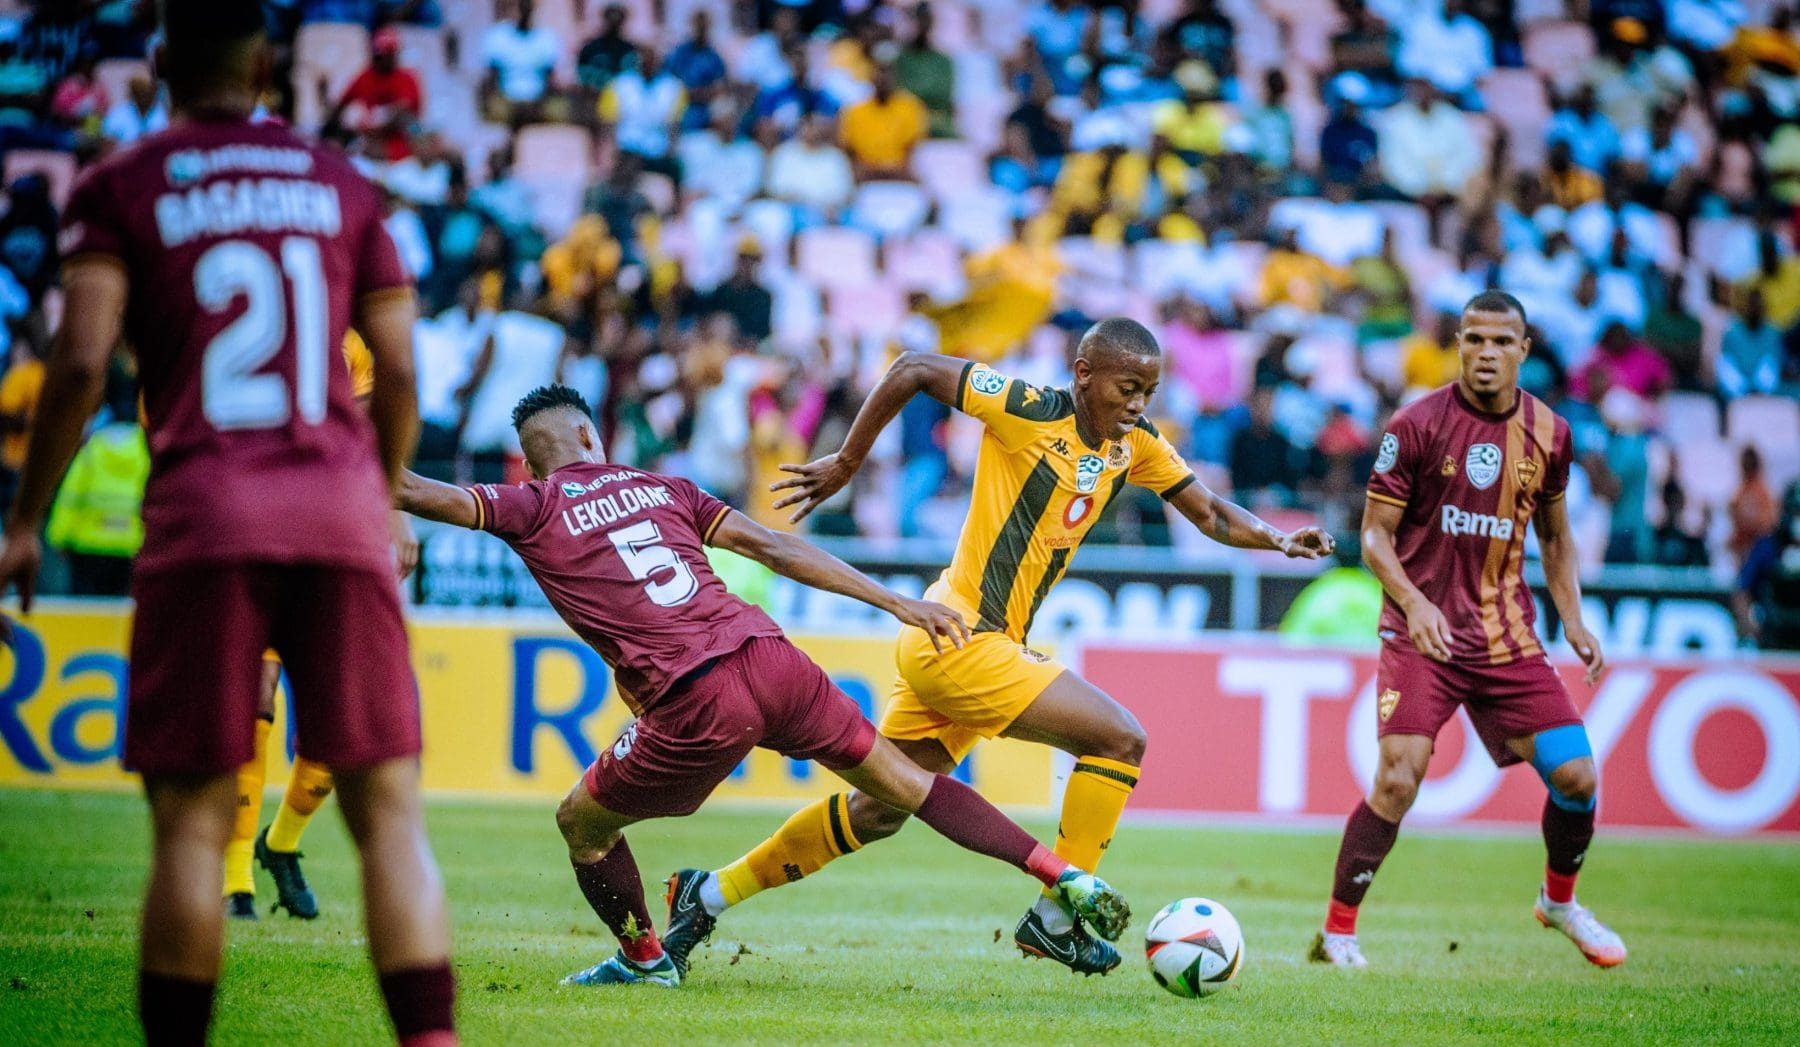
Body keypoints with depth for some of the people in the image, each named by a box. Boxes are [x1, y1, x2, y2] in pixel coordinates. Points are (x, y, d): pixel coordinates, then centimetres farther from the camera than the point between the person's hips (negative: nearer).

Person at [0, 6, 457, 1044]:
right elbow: (400, 373, 10)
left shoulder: (120, 189, 6)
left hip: (204, 514, -1)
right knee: (389, 808, 1)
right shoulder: (342, 187, 13)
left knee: (192, 820, 2)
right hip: (341, 509, 2)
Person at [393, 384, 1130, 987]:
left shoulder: (533, 509, 9)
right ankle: (1068, 879, 9)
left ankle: (644, 960, 35)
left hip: (697, 703, -4)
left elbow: (423, 495, 0)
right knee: (902, 780, 15)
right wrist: (898, 604, 12)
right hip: (770, 659, 5)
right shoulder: (665, 489, 19)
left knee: (582, 822, 20)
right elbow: (771, 548, 13)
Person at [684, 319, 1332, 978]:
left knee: (878, 812, 16)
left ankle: (710, 895, 25)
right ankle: (1055, 920, -5)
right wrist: (845, 465, -4)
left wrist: (1278, 540, -6)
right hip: (959, 639, -8)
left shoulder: (1136, 446, 6)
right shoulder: (1030, 412, -14)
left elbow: (1208, 512, 12)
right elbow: (913, 370, -9)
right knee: (1120, 738, -12)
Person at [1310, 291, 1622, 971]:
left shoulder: (1548, 433, 6)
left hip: (1508, 636, 4)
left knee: (1575, 774, -4)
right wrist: (1412, 600, -21)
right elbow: (1375, 534, -4)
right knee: (1398, 779, -17)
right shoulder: (1417, 425, -7)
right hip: (1423, 635, -4)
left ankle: (1560, 900, 25)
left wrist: (1572, 620, 6)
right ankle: (1337, 932, -3)